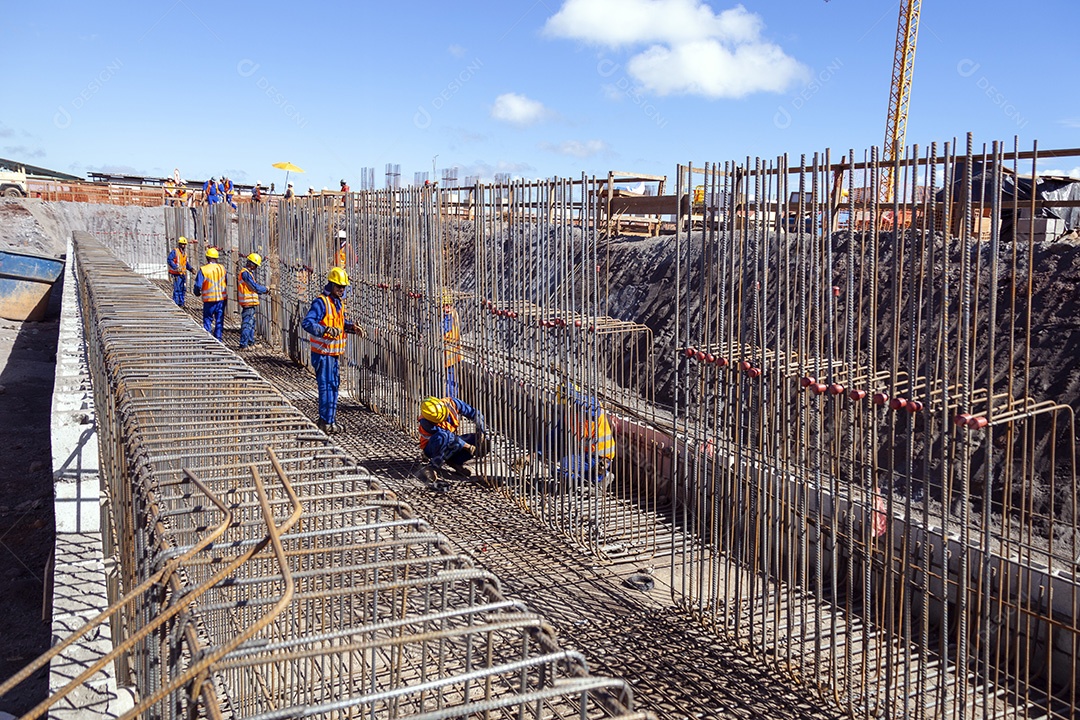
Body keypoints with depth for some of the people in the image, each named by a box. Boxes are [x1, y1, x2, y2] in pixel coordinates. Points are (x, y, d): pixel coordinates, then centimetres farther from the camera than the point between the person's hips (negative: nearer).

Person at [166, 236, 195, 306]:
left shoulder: (185, 253, 16)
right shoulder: (174, 251, -7)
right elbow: (170, 260, -14)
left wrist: (191, 269, 8)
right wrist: (176, 267, -24)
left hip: (183, 273, 8)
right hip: (177, 274, -8)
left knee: (183, 289, 10)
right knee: (177, 289, -8)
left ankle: (181, 303, 19)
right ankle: (176, 303, -2)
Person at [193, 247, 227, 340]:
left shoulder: (203, 270, -12)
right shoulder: (222, 268, 1)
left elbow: (198, 285, -12)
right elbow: (226, 281, 12)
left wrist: (197, 293, 8)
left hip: (209, 299, -3)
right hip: (221, 298, 3)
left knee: (207, 320, 10)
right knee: (219, 320, 10)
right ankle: (218, 339, 12)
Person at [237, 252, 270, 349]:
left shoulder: (249, 272, 16)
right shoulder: (245, 273, -17)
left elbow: (253, 287, 21)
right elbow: (255, 287, -19)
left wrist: (263, 290, 10)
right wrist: (265, 289, -4)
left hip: (250, 302, 11)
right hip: (248, 302, -11)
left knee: (252, 323, 18)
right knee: (247, 324, -8)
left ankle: (251, 342, 27)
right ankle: (243, 345, -6)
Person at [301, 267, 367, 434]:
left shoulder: (339, 302, 13)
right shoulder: (321, 302, -17)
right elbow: (307, 323, -27)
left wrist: (352, 327, 6)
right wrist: (325, 330, -41)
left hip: (334, 352, 9)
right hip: (322, 352, -9)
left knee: (333, 385, 16)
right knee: (326, 386, -7)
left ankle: (331, 419, 28)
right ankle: (326, 423, -1)